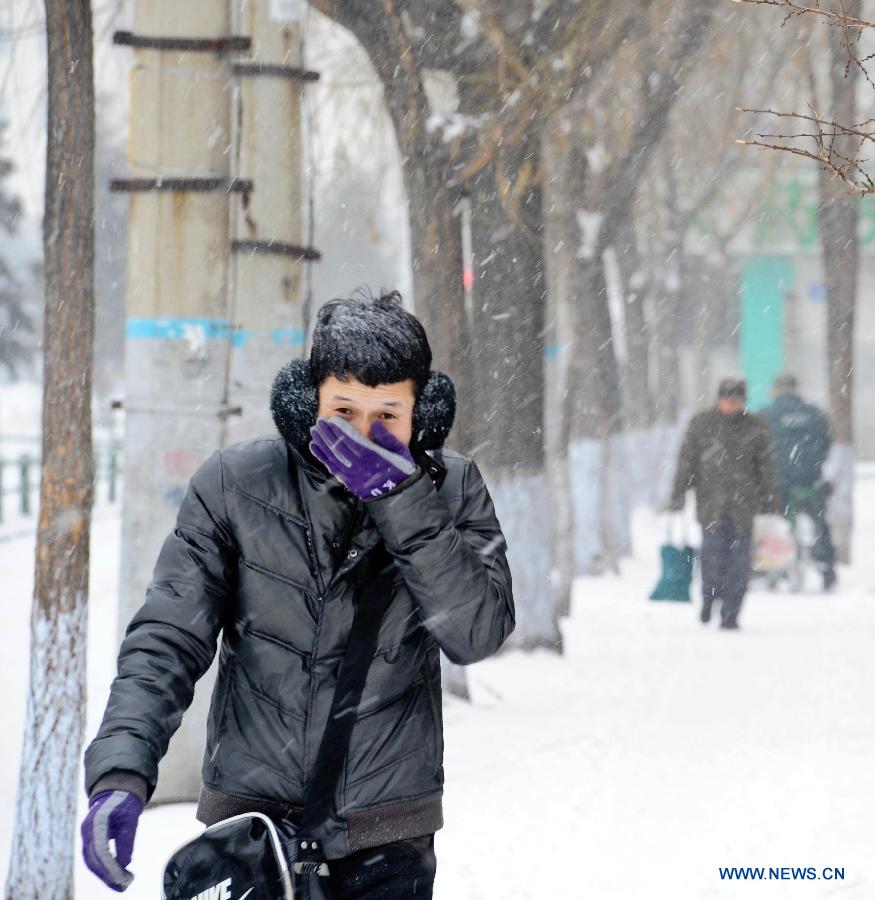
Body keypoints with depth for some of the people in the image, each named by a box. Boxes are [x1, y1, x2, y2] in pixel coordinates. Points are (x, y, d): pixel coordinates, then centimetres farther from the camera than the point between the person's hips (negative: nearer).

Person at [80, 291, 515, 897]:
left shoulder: (452, 489, -5)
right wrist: (122, 771, -22)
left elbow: (479, 633, -16)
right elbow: (168, 638, -8)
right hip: (249, 819, 0)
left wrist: (402, 500, -24)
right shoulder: (233, 484, -7)